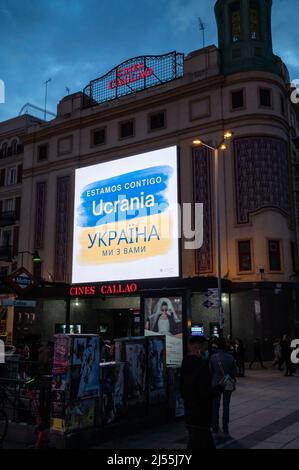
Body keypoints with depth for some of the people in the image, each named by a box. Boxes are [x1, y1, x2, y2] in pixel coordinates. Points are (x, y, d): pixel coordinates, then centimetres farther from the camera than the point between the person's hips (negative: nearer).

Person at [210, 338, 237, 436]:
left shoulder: (213, 357, -10)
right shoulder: (230, 357, -10)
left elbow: (210, 371, -5)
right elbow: (234, 371, -3)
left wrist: (211, 382, 8)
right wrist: (233, 381, 11)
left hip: (216, 384, 0)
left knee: (215, 406, 11)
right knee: (226, 406, 9)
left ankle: (215, 427, 18)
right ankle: (225, 428, 12)